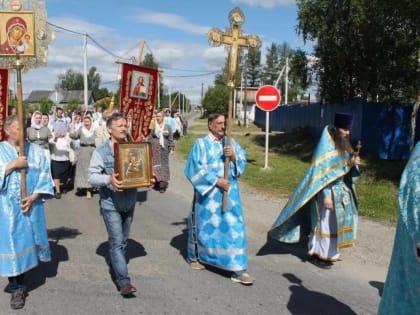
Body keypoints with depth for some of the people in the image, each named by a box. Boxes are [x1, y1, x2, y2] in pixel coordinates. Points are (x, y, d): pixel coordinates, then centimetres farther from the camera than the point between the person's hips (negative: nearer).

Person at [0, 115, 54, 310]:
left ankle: (18, 283, 28)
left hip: (30, 205, 2)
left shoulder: (36, 151, 5)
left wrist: (34, 196, -11)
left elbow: (44, 176, 1)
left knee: (26, 241, 10)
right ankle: (17, 287, 9)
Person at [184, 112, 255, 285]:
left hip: (230, 192, 3)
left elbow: (242, 163, 5)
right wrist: (216, 181, -16)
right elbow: (195, 169, -11)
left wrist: (234, 157, -16)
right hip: (208, 193, -3)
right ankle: (194, 257, 36)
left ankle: (238, 269, 2)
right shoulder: (201, 143, -4)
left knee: (234, 227, -1)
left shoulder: (231, 142, 8)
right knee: (204, 225, 12)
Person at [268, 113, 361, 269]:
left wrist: (352, 164, -9)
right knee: (324, 222, -1)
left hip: (342, 191, 8)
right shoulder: (326, 146, -15)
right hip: (328, 192, -8)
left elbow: (346, 170, 13)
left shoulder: (344, 146, 9)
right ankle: (317, 254, 12)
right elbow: (321, 173, -19)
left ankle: (327, 253, 26)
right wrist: (326, 196, -23)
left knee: (336, 223, 13)